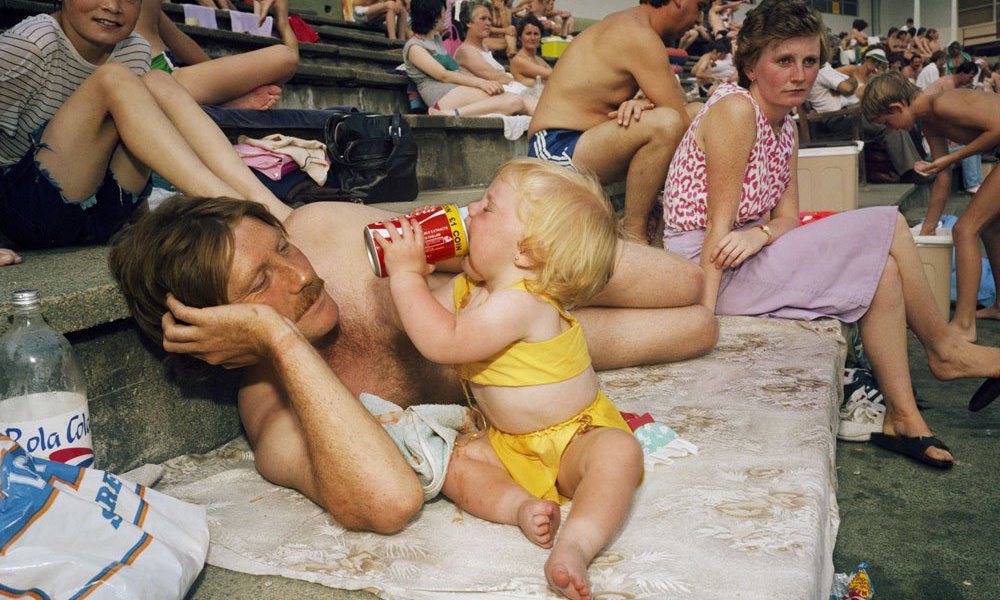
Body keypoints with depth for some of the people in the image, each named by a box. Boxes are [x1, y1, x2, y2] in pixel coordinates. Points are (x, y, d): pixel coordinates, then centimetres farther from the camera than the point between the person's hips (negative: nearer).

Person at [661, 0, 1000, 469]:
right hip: (711, 269, -9)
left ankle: (902, 420, 4)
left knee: (883, 266, -3)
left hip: (747, 257, 9)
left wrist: (759, 235, -20)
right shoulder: (735, 108, -15)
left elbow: (787, 218, 4)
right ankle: (946, 350, 15)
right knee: (887, 228, -8)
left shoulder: (786, 128, 12)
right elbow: (719, 224, -20)